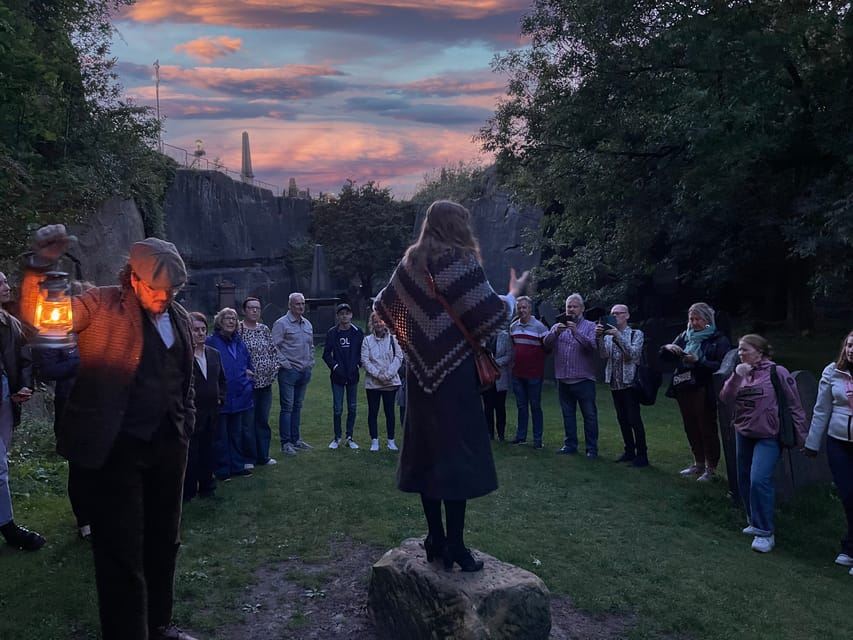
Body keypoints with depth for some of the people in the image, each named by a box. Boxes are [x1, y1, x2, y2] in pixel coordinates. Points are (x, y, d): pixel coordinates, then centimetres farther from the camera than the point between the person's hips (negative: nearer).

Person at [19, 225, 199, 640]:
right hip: (117, 447, -6)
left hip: (168, 445, 6)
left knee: (163, 543, 17)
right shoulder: (101, 306, -6)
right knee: (121, 552, 2)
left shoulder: (179, 316, 9)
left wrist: (186, 425, 13)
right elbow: (34, 315, -18)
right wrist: (38, 267, -33)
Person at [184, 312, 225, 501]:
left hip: (211, 412, 6)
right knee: (190, 452, 2)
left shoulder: (214, 354, 8)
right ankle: (188, 491, 14)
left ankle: (207, 487, 26)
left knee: (209, 450, 14)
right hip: (191, 412, -6)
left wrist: (220, 398, 7)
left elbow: (222, 380, 19)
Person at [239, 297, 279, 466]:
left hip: (266, 383, 6)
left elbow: (273, 350, 15)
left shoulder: (265, 329, 11)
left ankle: (263, 456, 23)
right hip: (248, 382, -6)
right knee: (248, 421, 0)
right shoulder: (238, 330, -8)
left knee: (263, 420, 13)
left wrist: (274, 368, 4)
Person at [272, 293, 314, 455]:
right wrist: (284, 363, -14)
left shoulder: (308, 324, 14)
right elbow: (275, 346, -12)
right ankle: (286, 443, 1)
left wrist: (311, 363, 14)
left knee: (297, 406, 13)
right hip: (289, 371, -7)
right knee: (287, 407, -5)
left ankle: (295, 439, 21)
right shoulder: (281, 323, -8)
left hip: (305, 371, 7)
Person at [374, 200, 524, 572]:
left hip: (422, 373, 7)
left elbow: (384, 308, 18)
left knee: (426, 451, 11)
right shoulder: (460, 262, -11)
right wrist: (513, 294, 6)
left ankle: (435, 541, 18)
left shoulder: (410, 264, 8)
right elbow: (492, 314, -14)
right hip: (455, 373, -6)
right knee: (457, 454, -2)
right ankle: (455, 548, 2)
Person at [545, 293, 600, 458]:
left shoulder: (590, 326, 2)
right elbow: (547, 343, -5)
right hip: (563, 380, 3)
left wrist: (576, 332, -26)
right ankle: (570, 445, 22)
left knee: (589, 415, -1)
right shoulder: (558, 326, 11)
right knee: (567, 414, 12)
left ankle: (592, 448, 7)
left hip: (584, 379, -3)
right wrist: (556, 332, -24)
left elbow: (593, 346, -14)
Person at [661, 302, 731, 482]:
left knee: (707, 428, 1)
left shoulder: (718, 339, -5)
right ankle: (699, 463, 27)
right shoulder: (685, 336, 10)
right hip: (684, 389, 6)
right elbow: (664, 357, 11)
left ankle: (711, 468, 12)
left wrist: (698, 361, -23)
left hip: (704, 391, -6)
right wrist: (668, 348, -11)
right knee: (691, 428, 13)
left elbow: (721, 366, -14)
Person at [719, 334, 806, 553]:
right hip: (743, 435, 7)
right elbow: (725, 398, -7)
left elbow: (794, 405, -7)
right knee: (745, 481, 14)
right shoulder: (740, 373, 5)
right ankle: (755, 522, 33)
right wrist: (737, 376, -20)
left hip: (768, 437, -6)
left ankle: (765, 532, -6)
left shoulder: (776, 372, -11)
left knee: (759, 480, -17)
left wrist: (801, 435, -5)